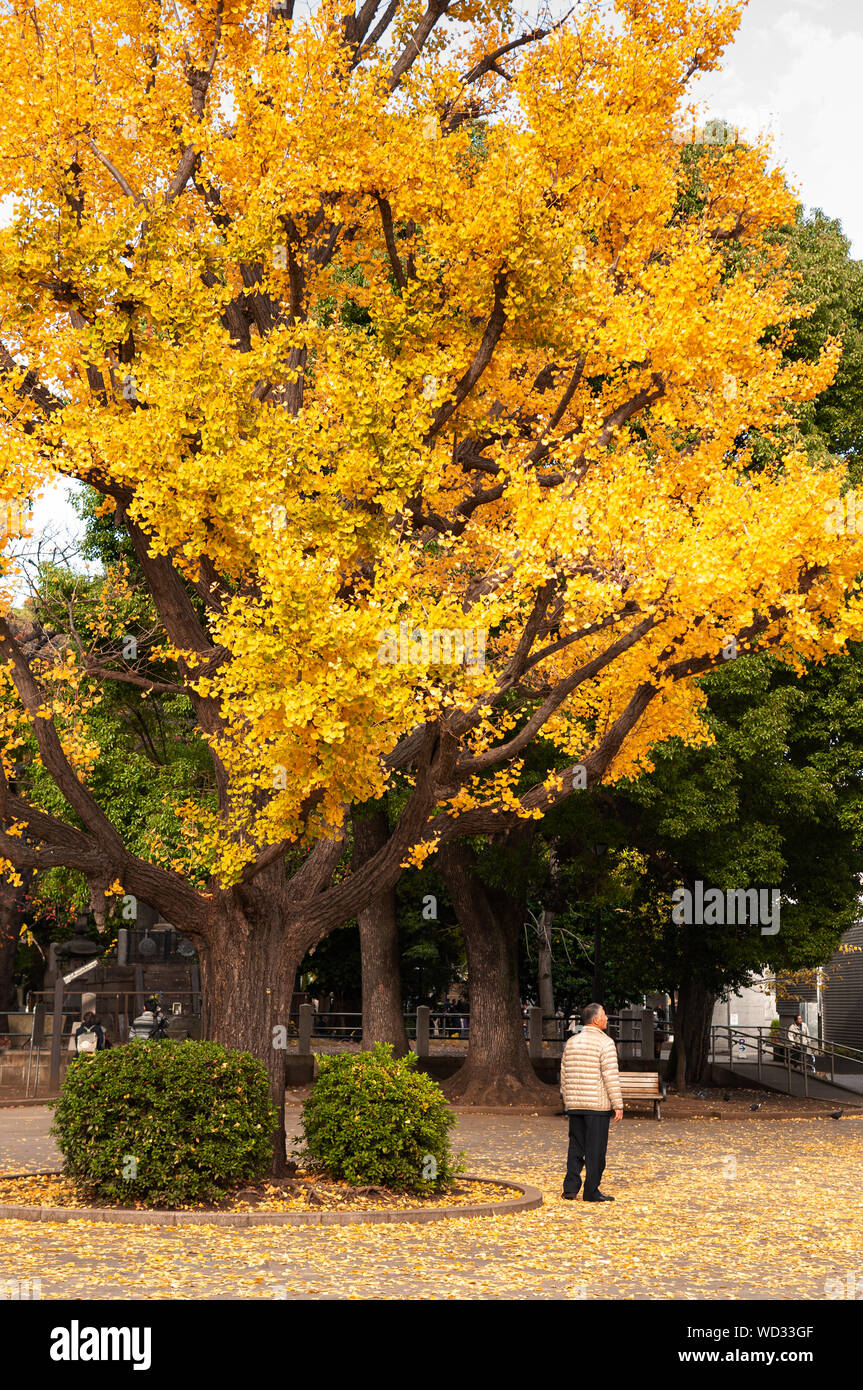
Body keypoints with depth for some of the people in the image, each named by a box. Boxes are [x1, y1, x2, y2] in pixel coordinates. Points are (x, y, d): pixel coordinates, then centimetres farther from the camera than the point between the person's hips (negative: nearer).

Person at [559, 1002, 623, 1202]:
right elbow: (611, 1077, -13)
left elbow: (564, 1076, 14)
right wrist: (618, 1105, -10)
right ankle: (591, 1191, 2)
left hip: (574, 1105, 6)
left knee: (576, 1147, 12)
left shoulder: (571, 1043, 11)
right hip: (598, 1105, -6)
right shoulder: (605, 1043, -9)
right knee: (596, 1149, 0)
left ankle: (570, 1187, 6)